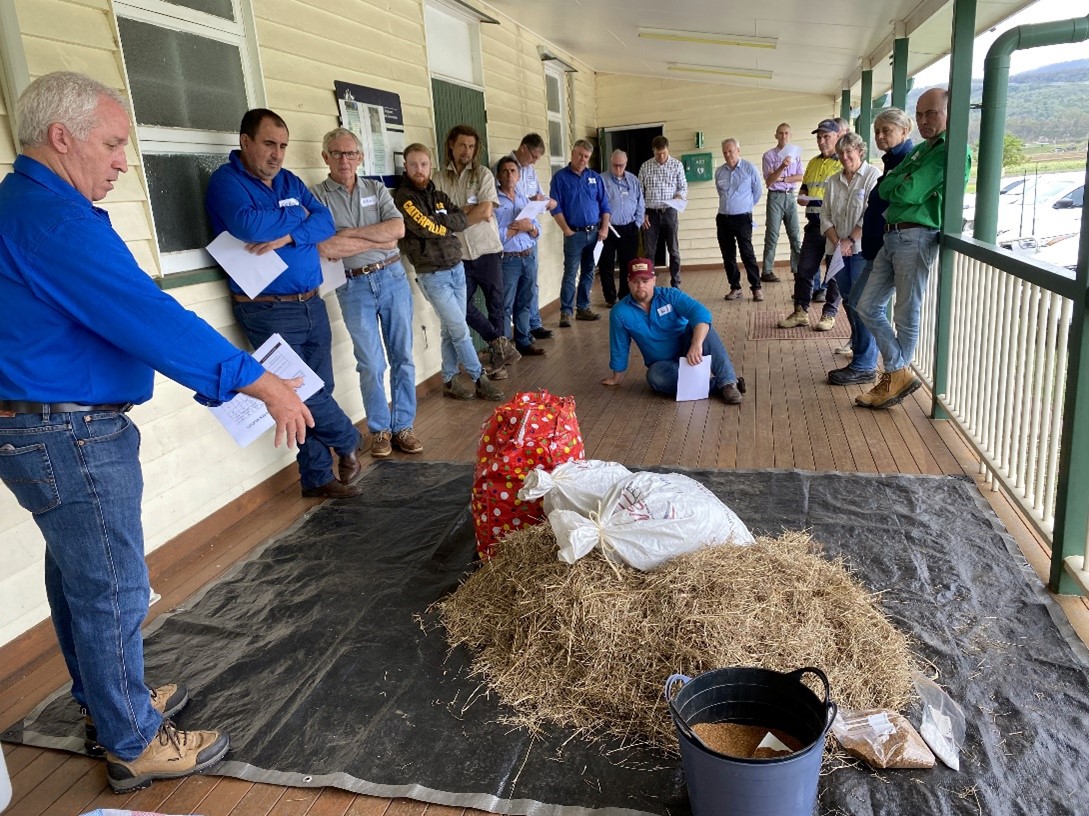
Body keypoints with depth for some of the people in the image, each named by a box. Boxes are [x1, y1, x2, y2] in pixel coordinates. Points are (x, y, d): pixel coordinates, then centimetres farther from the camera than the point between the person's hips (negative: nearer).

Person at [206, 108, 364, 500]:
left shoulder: (289, 181, 14)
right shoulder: (227, 181, -6)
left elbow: (325, 222, 2)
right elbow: (248, 225, -25)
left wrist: (287, 235, -17)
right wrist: (296, 216, -9)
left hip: (311, 303, 7)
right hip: (269, 311, -6)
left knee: (321, 390, 8)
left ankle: (318, 477, 20)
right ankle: (348, 442, 23)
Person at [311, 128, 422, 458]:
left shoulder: (377, 189, 8)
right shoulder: (316, 196, -2)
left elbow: (398, 227, -8)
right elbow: (326, 248, -17)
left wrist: (350, 233, -13)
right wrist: (378, 240, -11)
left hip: (393, 278, 3)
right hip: (354, 287, -3)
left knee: (403, 357, 6)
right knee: (371, 364, 1)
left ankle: (402, 427, 17)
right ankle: (379, 430, 18)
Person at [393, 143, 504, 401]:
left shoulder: (438, 195, 13)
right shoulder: (403, 197, -10)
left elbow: (461, 218, 3)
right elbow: (429, 227, -18)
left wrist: (475, 214, -20)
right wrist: (465, 220, -6)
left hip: (456, 268, 7)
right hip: (433, 275, -7)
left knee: (451, 330, 10)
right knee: (460, 330, -3)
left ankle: (449, 381, 20)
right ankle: (479, 379, 8)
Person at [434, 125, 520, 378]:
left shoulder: (483, 174, 1)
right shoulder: (440, 178, 3)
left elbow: (486, 210, -11)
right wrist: (472, 210, -11)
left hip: (487, 250, -1)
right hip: (459, 254, 1)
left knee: (495, 303, 6)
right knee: (465, 307, -4)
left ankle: (496, 356, 20)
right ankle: (499, 343, 13)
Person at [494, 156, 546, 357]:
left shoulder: (524, 199, 13)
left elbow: (538, 231, 10)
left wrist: (529, 227, -11)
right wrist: (519, 228, -14)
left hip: (529, 257, 6)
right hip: (508, 260, -6)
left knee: (524, 303, 14)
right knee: (505, 306, -2)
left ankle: (524, 342, 23)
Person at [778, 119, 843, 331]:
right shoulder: (813, 163, 16)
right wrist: (804, 199, 1)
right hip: (814, 225, 6)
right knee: (804, 269, 6)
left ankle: (829, 315, 10)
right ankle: (800, 311, 15)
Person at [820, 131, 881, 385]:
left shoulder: (873, 176, -3)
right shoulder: (833, 182, 15)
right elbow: (826, 216, 10)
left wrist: (850, 240, -15)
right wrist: (837, 242, -5)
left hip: (862, 250, -6)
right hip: (839, 251, 6)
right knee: (849, 303, 10)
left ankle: (864, 366, -6)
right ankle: (860, 350, 21)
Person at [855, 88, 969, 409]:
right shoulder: (920, 150, 20)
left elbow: (908, 193, -16)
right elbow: (884, 190, 12)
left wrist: (896, 181, 3)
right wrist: (900, 184, -6)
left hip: (916, 237, -9)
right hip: (893, 236, 9)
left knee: (906, 316, 2)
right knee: (868, 306, 8)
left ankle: (895, 378, 17)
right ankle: (901, 374, 16)